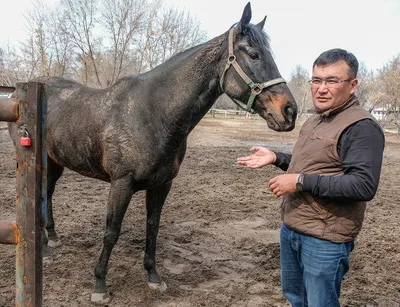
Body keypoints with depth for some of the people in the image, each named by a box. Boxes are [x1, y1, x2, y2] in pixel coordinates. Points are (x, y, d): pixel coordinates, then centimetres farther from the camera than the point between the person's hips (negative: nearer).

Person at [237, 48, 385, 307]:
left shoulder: (361, 127, -20)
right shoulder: (315, 120, 10)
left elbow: (364, 186, -29)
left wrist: (300, 181, -30)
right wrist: (275, 158, 8)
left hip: (324, 239, -9)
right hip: (291, 228, 9)